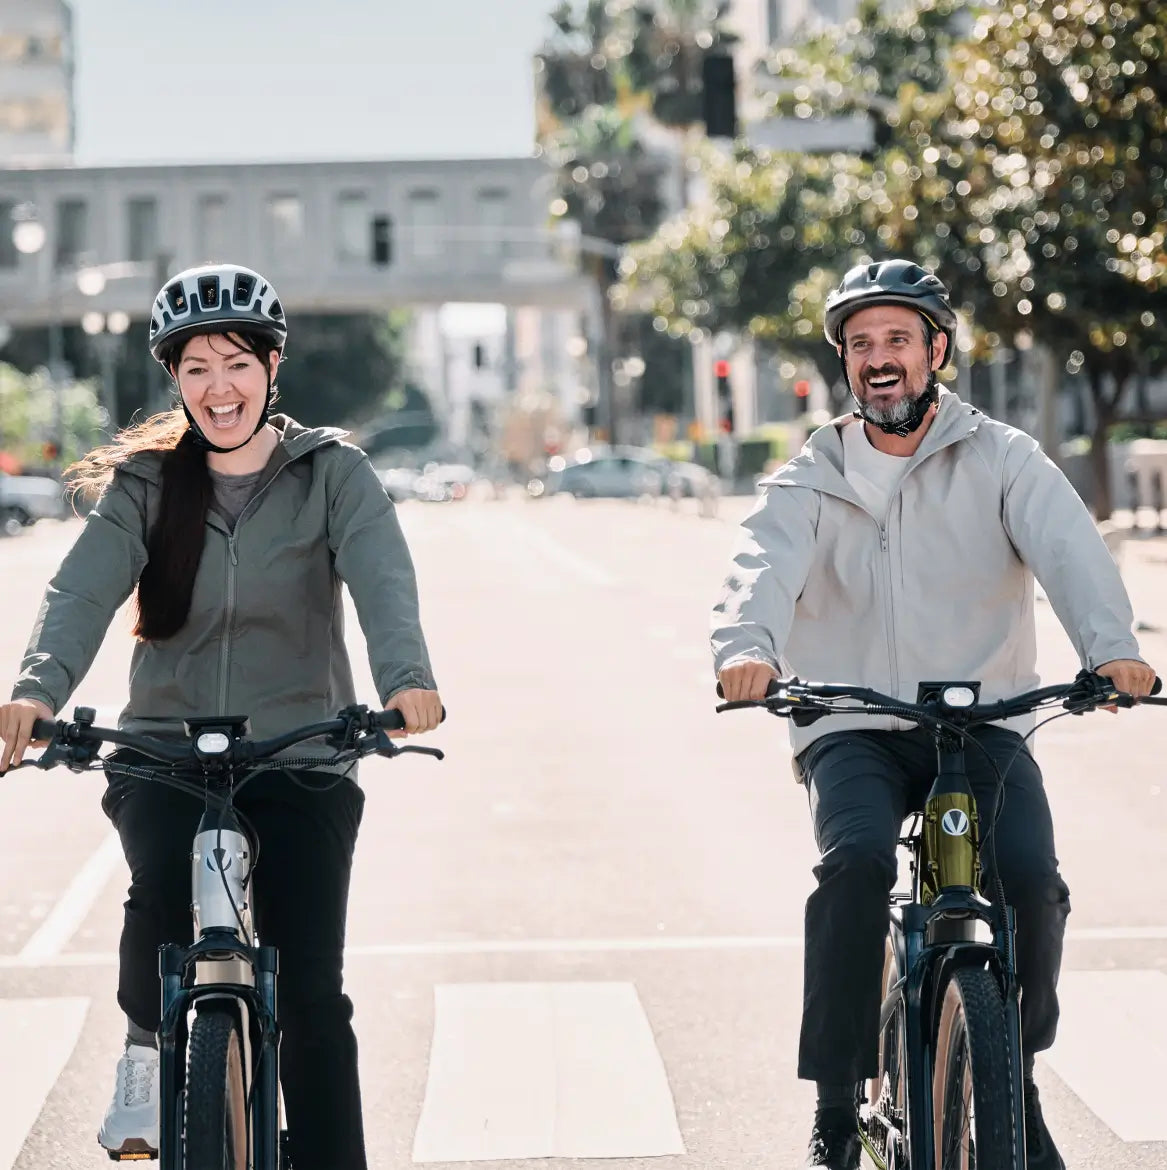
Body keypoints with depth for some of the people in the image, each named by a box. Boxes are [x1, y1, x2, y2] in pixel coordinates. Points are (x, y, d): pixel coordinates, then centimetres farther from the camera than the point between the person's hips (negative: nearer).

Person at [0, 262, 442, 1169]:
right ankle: (148, 1047, -2)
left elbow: (383, 580, -15)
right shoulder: (144, 486, 6)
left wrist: (406, 677, -37)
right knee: (164, 878, -30)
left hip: (301, 759, 0)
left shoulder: (332, 474, 2)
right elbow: (84, 591, -10)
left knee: (311, 994, -8)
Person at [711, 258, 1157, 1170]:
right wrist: (747, 647, -36)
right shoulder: (813, 479, 8)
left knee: (1032, 877, -23)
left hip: (983, 721, 0)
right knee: (856, 861, -29)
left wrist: (1111, 645, -34)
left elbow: (1067, 548, -13)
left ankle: (1013, 1081, 3)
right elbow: (767, 564, -11)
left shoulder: (1002, 460, 5)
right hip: (853, 730, 0)